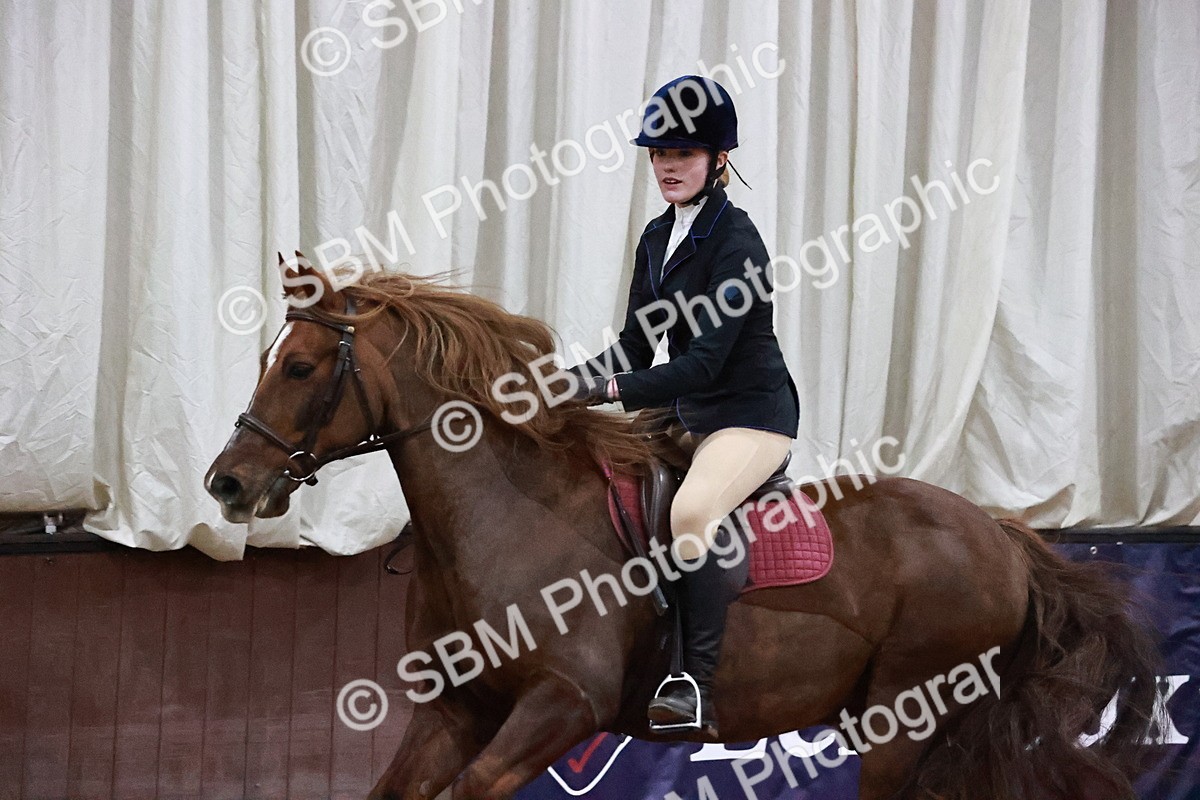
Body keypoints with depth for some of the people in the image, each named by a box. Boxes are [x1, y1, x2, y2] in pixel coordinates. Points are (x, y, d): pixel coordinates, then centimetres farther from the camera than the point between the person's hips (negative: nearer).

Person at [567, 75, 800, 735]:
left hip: (753, 414, -9)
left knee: (692, 511, -33)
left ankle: (698, 690, -30)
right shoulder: (657, 238, 8)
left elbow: (704, 360, -25)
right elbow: (637, 346, 10)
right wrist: (567, 380, -5)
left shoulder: (736, 243, -18)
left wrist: (611, 388, -32)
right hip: (688, 415, 10)